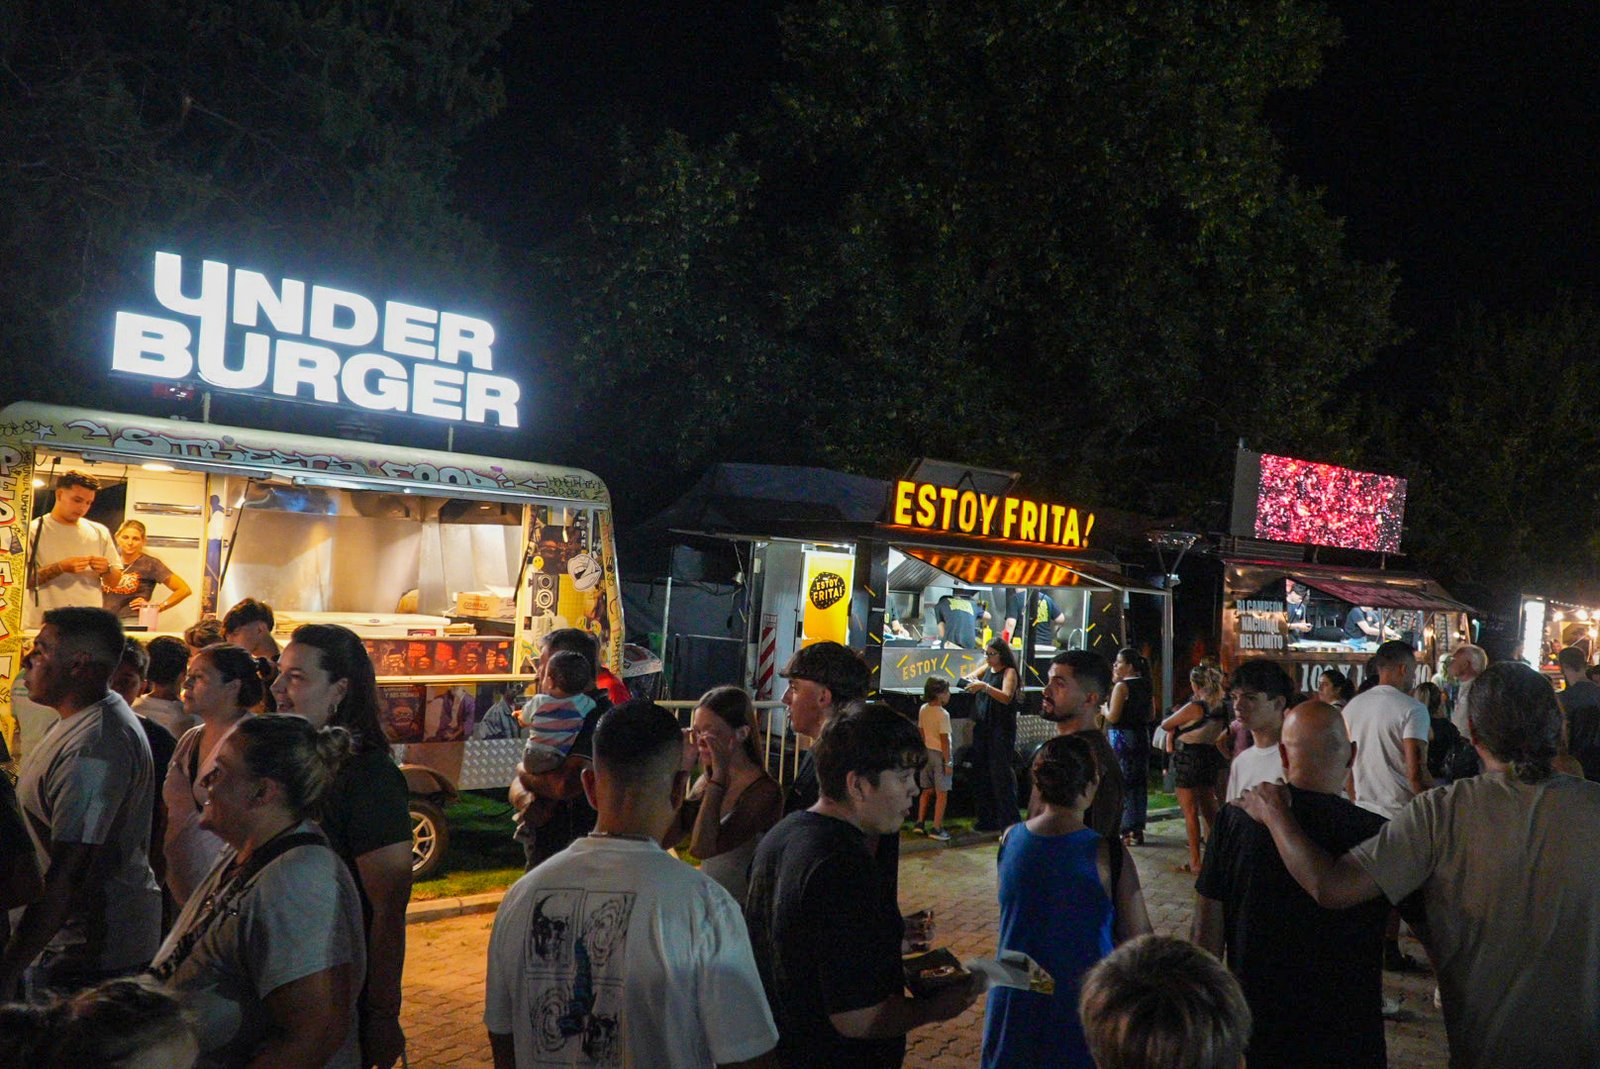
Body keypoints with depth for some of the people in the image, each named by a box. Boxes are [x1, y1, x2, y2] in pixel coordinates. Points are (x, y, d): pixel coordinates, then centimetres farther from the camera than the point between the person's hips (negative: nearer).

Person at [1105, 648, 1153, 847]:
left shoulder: (1121, 686, -13)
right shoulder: (1146, 686, 9)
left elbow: (1113, 717, -17)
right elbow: (1151, 716, 15)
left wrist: (1104, 708, 2)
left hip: (1121, 736, -8)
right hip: (1142, 737, 8)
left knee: (1122, 784, -2)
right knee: (1139, 783, 11)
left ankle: (1127, 831, -1)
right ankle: (1138, 829, 17)